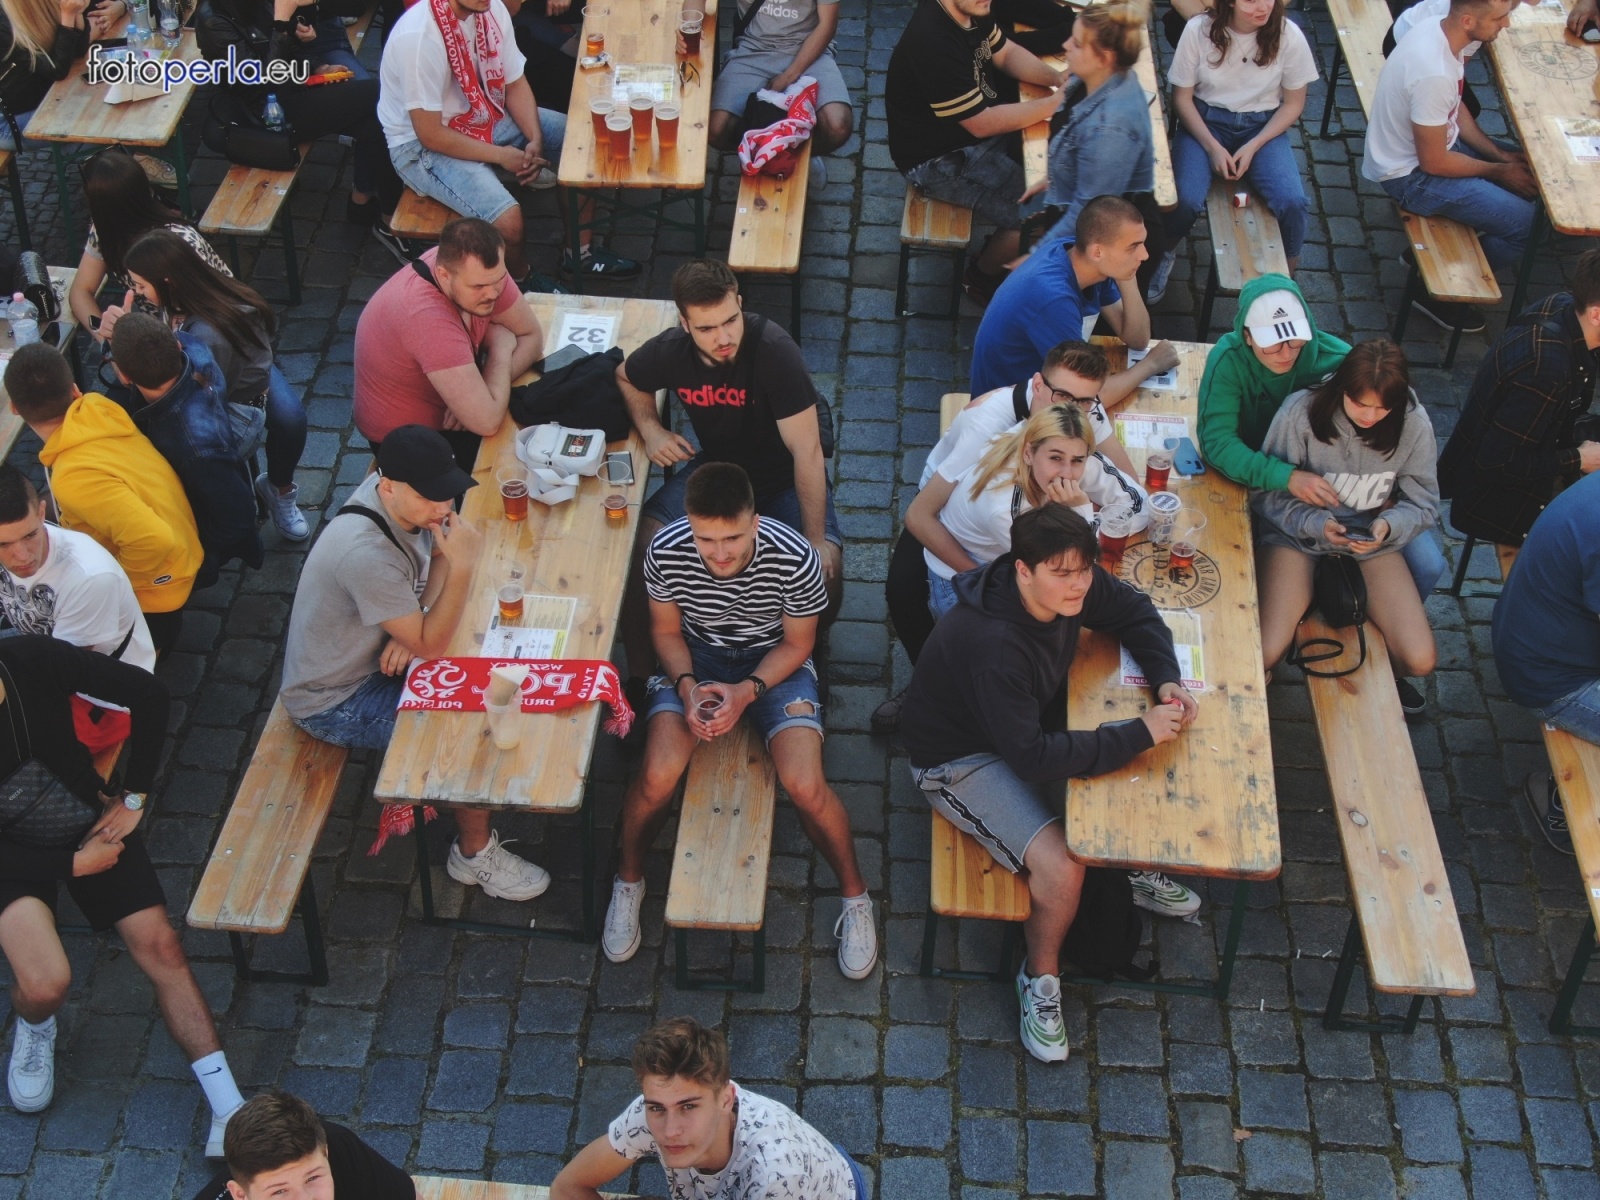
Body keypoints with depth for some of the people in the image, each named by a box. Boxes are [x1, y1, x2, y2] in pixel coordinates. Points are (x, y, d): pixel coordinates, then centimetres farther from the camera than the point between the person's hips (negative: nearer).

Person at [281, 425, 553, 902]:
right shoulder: (365, 552, -38)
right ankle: (474, 853, 8)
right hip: (334, 702, -8)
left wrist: (412, 628, -14)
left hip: (375, 656, 8)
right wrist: (462, 567, -40)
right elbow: (431, 645, -30)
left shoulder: (409, 498, -13)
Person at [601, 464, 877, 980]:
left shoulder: (795, 557, -28)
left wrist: (746, 691, -23)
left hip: (774, 661, -1)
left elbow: (797, 643, -9)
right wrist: (687, 686, -20)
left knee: (806, 788, -22)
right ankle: (629, 880, 9)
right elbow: (666, 631, -3)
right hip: (696, 657, 1)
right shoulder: (665, 551, -23)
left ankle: (854, 893, 6)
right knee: (657, 778, -22)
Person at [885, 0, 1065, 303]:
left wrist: (1057, 80, -10)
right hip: (939, 161, -9)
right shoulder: (933, 42, -33)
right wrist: (1056, 102, -22)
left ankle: (1008, 240, 25)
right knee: (1039, 215, -14)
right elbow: (982, 124, -27)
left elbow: (1007, 53, 8)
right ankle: (982, 276, 13)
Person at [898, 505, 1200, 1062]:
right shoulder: (992, 644, -38)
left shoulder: (1070, 586, -15)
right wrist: (1137, 734, -34)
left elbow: (1133, 611, 6)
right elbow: (1030, 756, -37)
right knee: (1062, 868, -24)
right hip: (960, 759, -8)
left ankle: (1134, 868, 27)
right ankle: (1040, 978, 4)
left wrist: (1166, 680, -12)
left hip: (1033, 721, 8)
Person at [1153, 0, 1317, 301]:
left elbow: (1293, 104, 0)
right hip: (1205, 120, -1)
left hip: (1263, 126, 1)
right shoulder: (1199, 30, -14)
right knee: (1185, 200, -27)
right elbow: (1182, 97, -4)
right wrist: (1213, 147, -15)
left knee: (1292, 202, -24)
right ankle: (1164, 254, 9)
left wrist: (1253, 147, -13)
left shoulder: (1288, 36, -12)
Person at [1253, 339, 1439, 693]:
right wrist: (1316, 524, -25)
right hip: (1298, 535, -2)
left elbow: (1423, 504, -2)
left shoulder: (1413, 426, -12)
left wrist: (1389, 525, -24)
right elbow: (1267, 493, -10)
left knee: (1420, 660, -12)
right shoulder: (1302, 412, -19)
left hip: (1373, 541, 2)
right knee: (1264, 654, -23)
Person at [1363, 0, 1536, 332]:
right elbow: (1434, 162, -23)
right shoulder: (1434, 75, -34)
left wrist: (1501, 154, 2)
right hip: (1410, 174, -9)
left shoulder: (1438, 30, -6)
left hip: (1432, 141, 9)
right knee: (1527, 223, -12)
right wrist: (1500, 171, -9)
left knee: (1526, 170, 16)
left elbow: (1456, 110, 9)